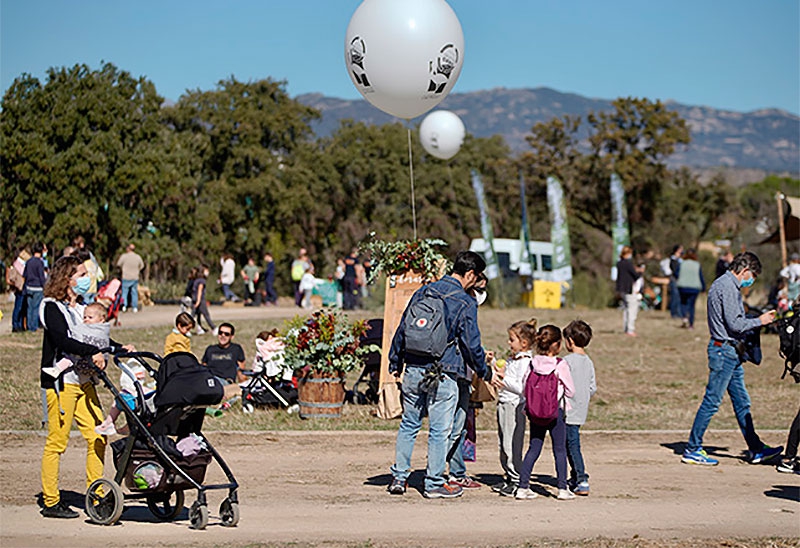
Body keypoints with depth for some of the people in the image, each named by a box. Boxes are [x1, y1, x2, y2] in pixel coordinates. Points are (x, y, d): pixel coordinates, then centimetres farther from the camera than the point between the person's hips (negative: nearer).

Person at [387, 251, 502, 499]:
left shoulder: (423, 292, 7)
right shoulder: (466, 303, -8)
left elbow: (402, 331, 11)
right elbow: (472, 345, -6)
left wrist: (395, 363, 21)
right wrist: (486, 373, 9)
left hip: (413, 371, 5)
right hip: (442, 376, -5)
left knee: (408, 425, 14)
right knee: (439, 430, 4)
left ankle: (399, 478, 16)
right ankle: (434, 484, 10)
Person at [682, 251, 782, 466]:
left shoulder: (724, 284, 17)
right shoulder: (728, 287, -16)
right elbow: (735, 324, -21)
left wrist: (755, 320, 16)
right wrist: (759, 321, -9)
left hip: (730, 353, 11)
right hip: (723, 350, -11)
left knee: (742, 401, 13)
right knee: (712, 402, -5)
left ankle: (756, 450, 18)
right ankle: (692, 450, 0)